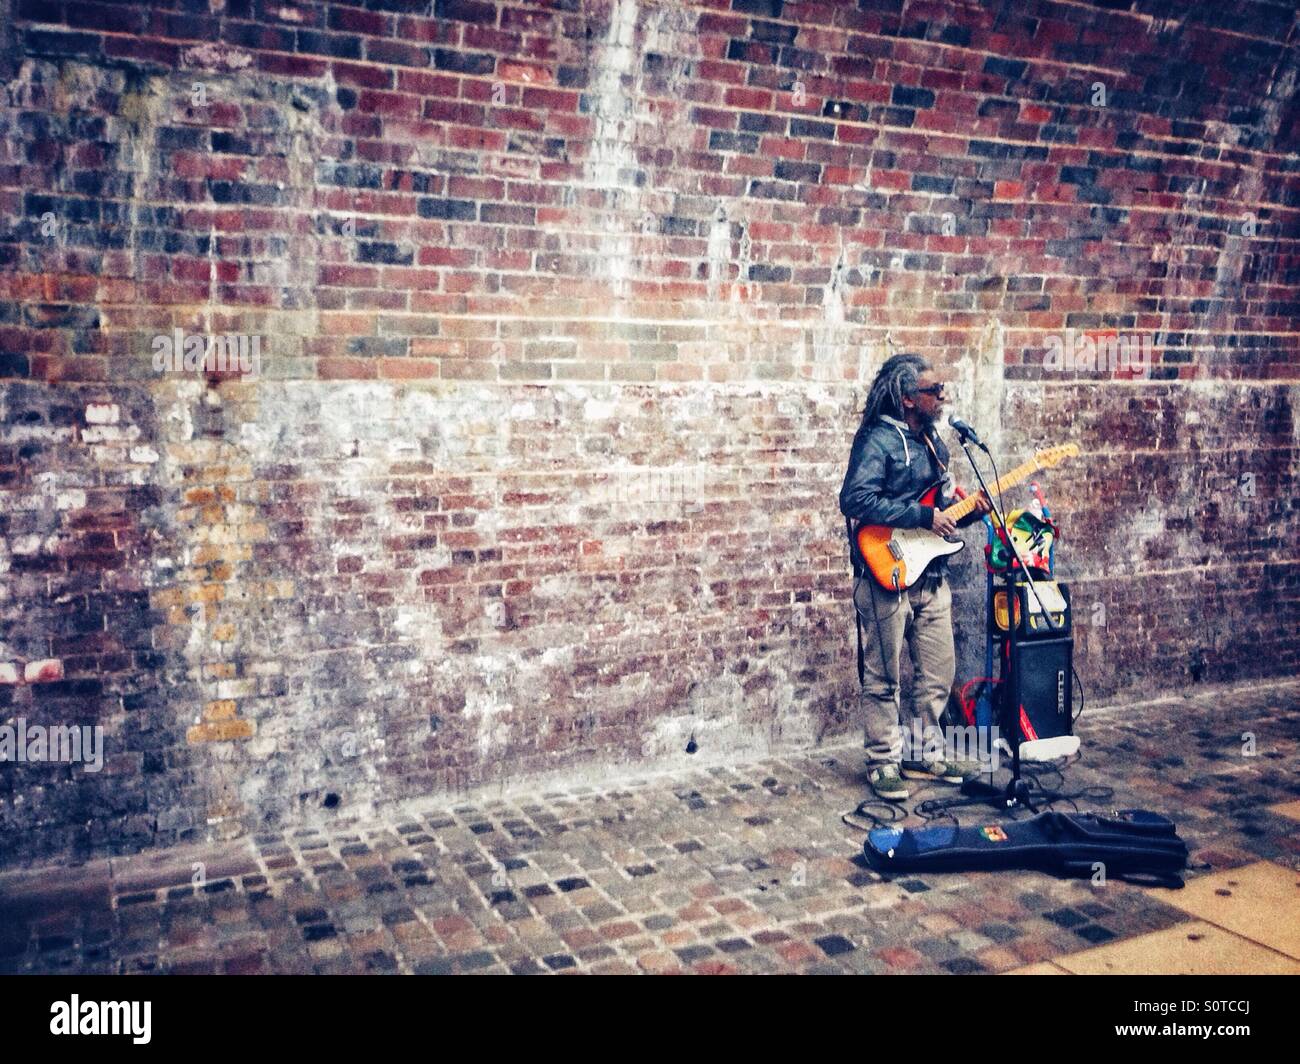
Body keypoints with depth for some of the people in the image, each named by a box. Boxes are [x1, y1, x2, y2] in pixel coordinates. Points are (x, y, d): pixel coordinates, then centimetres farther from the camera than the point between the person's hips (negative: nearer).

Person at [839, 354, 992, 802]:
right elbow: (855, 500, -26)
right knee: (883, 678, 3)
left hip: (931, 574, 8)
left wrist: (967, 511, 1)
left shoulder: (932, 440, 14)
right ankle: (883, 762, 16)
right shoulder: (877, 439, -13)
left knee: (938, 673, 13)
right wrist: (924, 516, -23)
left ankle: (925, 754, 28)